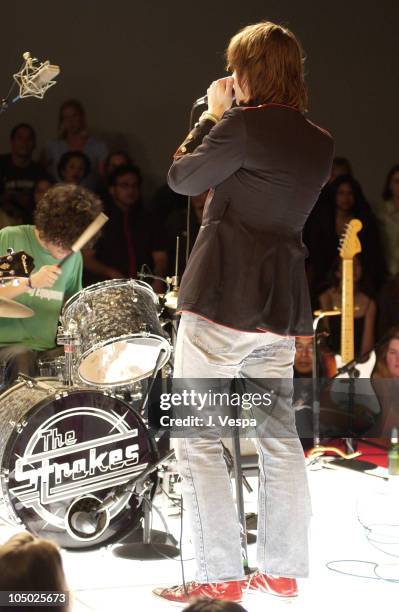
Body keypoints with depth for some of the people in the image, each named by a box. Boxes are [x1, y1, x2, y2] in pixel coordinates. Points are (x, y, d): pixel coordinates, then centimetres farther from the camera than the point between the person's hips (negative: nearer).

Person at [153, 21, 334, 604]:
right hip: (282, 308, 7)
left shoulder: (244, 124, -13)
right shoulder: (320, 144, 10)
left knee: (197, 436, -2)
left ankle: (220, 576, -3)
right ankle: (283, 569, 17)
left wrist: (213, 115, 10)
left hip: (221, 299, -7)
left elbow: (182, 178, -2)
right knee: (279, 436, 13)